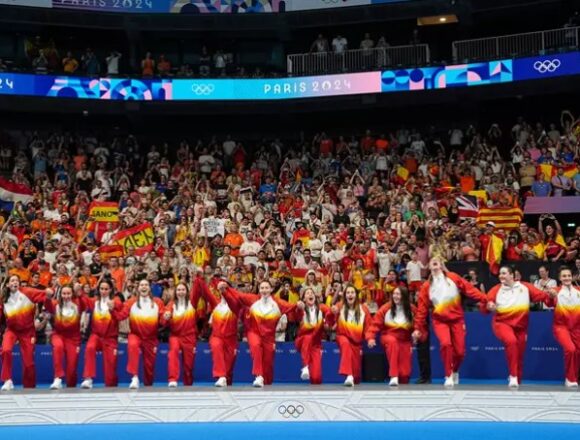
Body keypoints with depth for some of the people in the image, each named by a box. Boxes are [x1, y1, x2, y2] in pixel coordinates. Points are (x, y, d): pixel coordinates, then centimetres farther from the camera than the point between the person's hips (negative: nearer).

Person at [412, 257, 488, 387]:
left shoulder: (453, 278, -1)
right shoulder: (426, 286, 1)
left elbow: (469, 289, -7)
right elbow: (422, 308, 3)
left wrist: (485, 300, -17)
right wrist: (418, 328, 2)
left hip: (456, 319, 1)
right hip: (440, 320, 0)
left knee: (460, 351, 0)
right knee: (445, 343, -25)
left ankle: (455, 371, 33)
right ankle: (448, 376, -9)